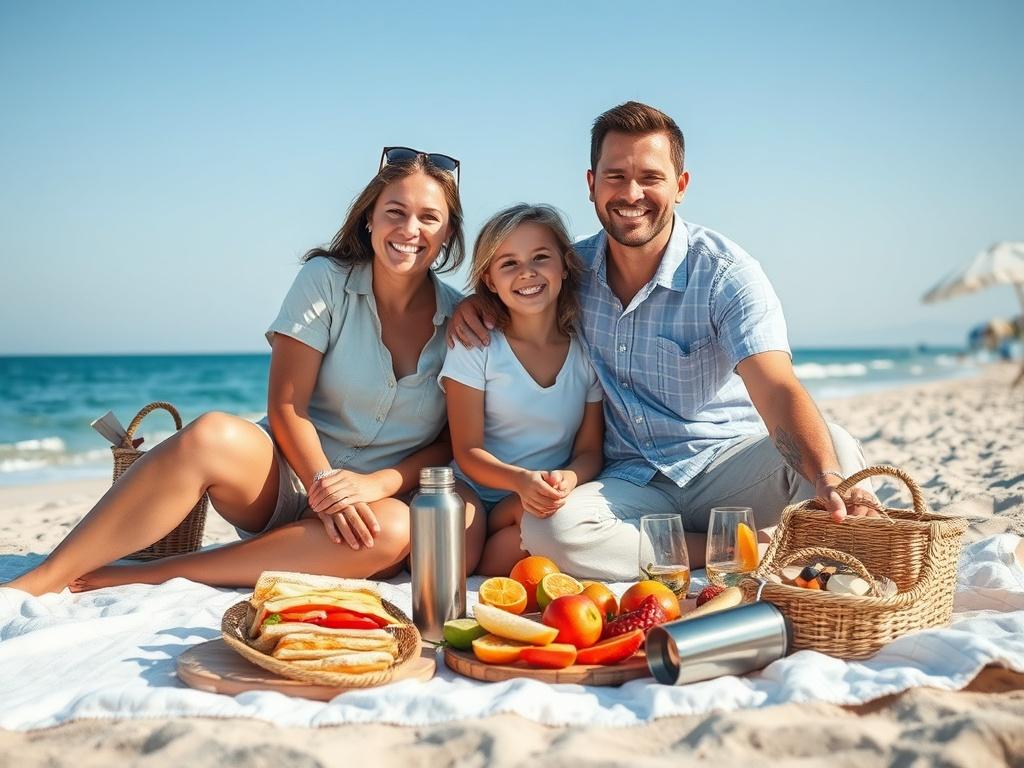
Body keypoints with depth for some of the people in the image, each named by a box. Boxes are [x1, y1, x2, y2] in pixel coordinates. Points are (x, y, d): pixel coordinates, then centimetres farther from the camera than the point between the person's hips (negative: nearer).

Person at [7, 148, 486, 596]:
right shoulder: (326, 280, -2)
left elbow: (455, 442, -1)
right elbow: (285, 404, -7)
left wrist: (374, 484, -17)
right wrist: (323, 483, -23)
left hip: (384, 493, 1)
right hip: (289, 479, -1)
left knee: (395, 531, -37)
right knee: (213, 436, -34)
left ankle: (149, 576, -27)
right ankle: (41, 582, -27)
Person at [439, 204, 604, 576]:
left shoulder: (587, 354, 3)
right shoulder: (475, 347, -4)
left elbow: (590, 451, 3)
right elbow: (468, 452, -6)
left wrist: (567, 479, -22)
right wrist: (521, 480, -27)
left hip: (545, 503, 3)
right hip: (478, 493, -3)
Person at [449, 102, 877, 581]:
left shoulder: (725, 274, -11)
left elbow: (778, 393, -25)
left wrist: (829, 480, -45)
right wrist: (477, 300, -1)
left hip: (727, 463, -3)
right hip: (632, 483, 3)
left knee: (835, 448, -32)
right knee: (546, 528, -31)